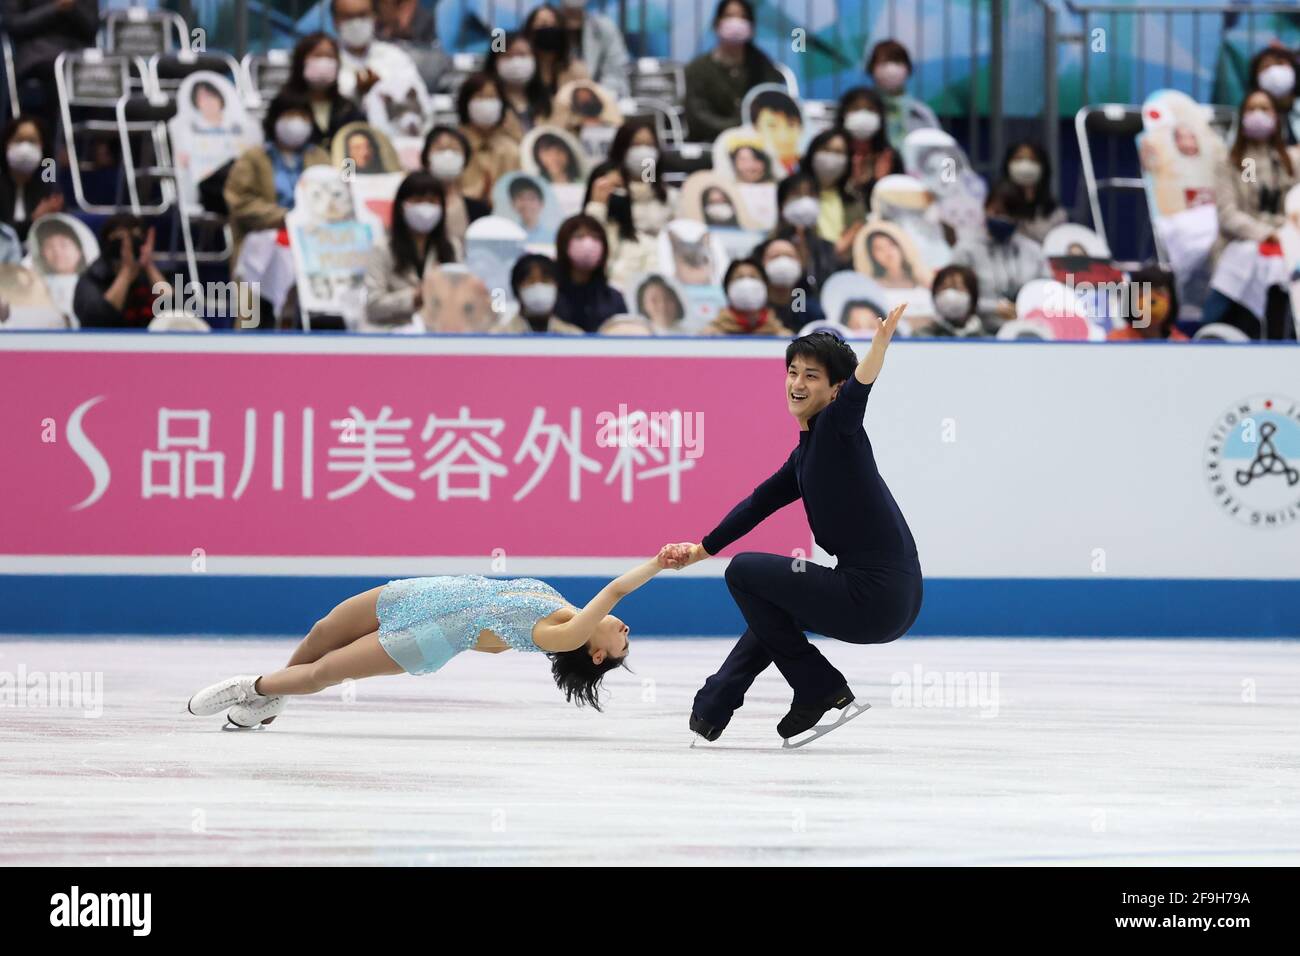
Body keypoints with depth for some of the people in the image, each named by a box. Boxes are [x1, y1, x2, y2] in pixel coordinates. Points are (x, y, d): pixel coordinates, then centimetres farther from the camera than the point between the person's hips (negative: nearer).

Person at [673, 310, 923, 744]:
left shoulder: (837, 426, -8)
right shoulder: (806, 451, 18)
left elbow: (858, 388, -30)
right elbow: (762, 501, 30)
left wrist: (881, 341, -50)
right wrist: (703, 549, 35)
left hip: (877, 598, -10)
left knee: (745, 572, 6)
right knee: (772, 603, 33)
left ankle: (819, 688, 9)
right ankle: (710, 712, 40)